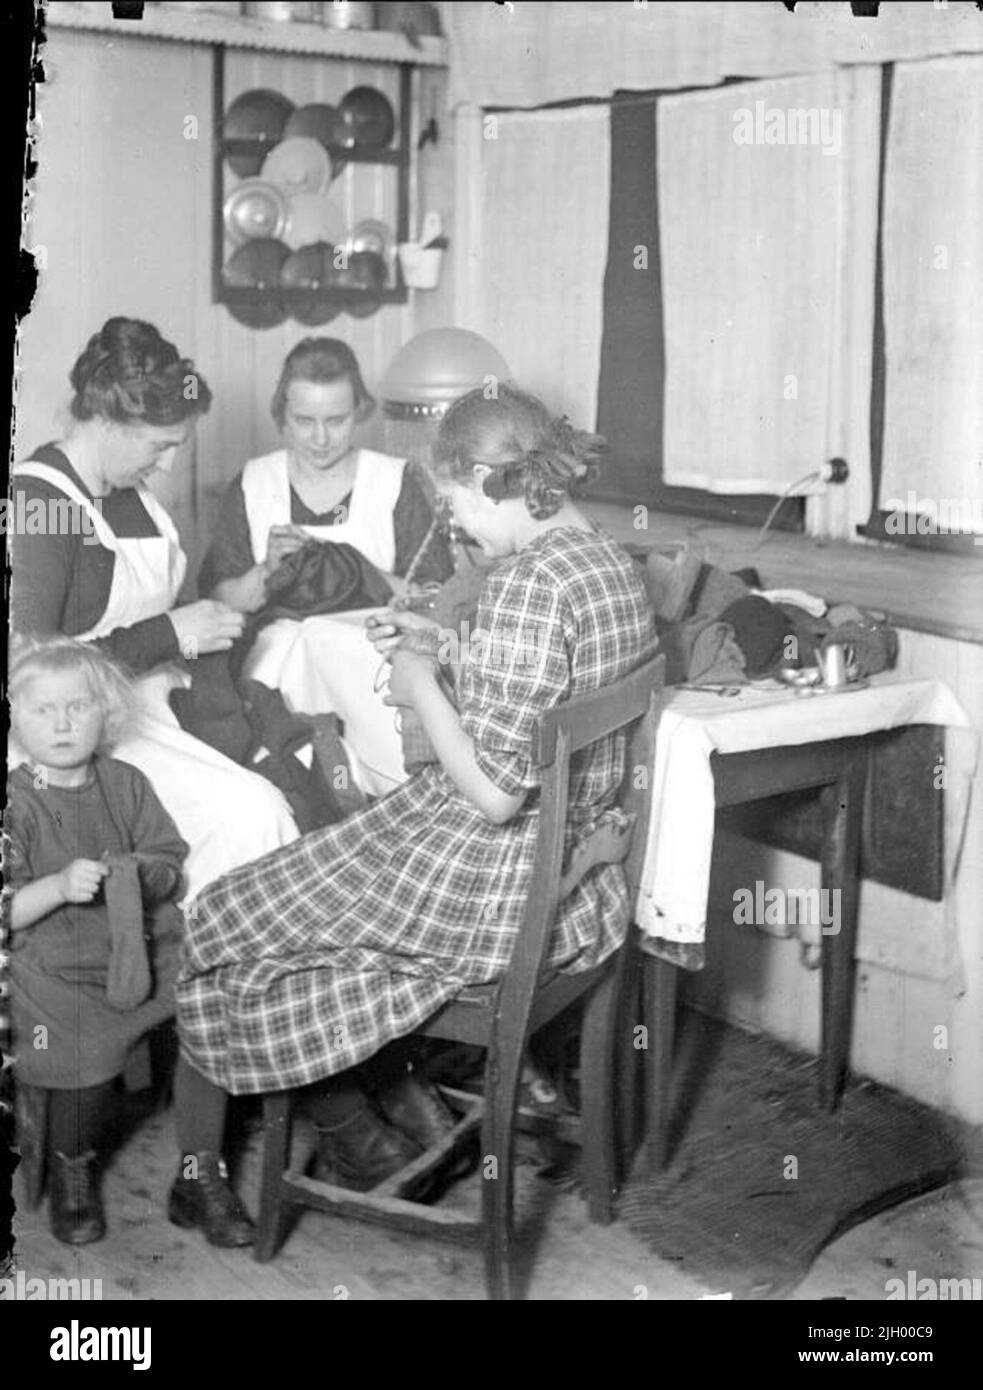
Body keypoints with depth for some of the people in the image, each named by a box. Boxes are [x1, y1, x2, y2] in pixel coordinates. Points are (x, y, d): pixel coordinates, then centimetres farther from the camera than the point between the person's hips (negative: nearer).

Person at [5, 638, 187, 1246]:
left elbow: (173, 863, 10)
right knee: (86, 1055, -25)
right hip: (56, 968, -3)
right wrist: (58, 886, -22)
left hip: (144, 950, 4)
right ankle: (71, 1168, 9)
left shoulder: (126, 784, 9)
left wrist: (140, 873, -12)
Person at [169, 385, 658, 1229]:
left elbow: (492, 793, -28)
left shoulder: (527, 584, -27)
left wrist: (421, 687, -13)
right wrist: (438, 649, 8)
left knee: (231, 920, 11)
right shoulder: (614, 563, 2)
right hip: (579, 870, 9)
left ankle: (354, 1133, 26)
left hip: (493, 888, -9)